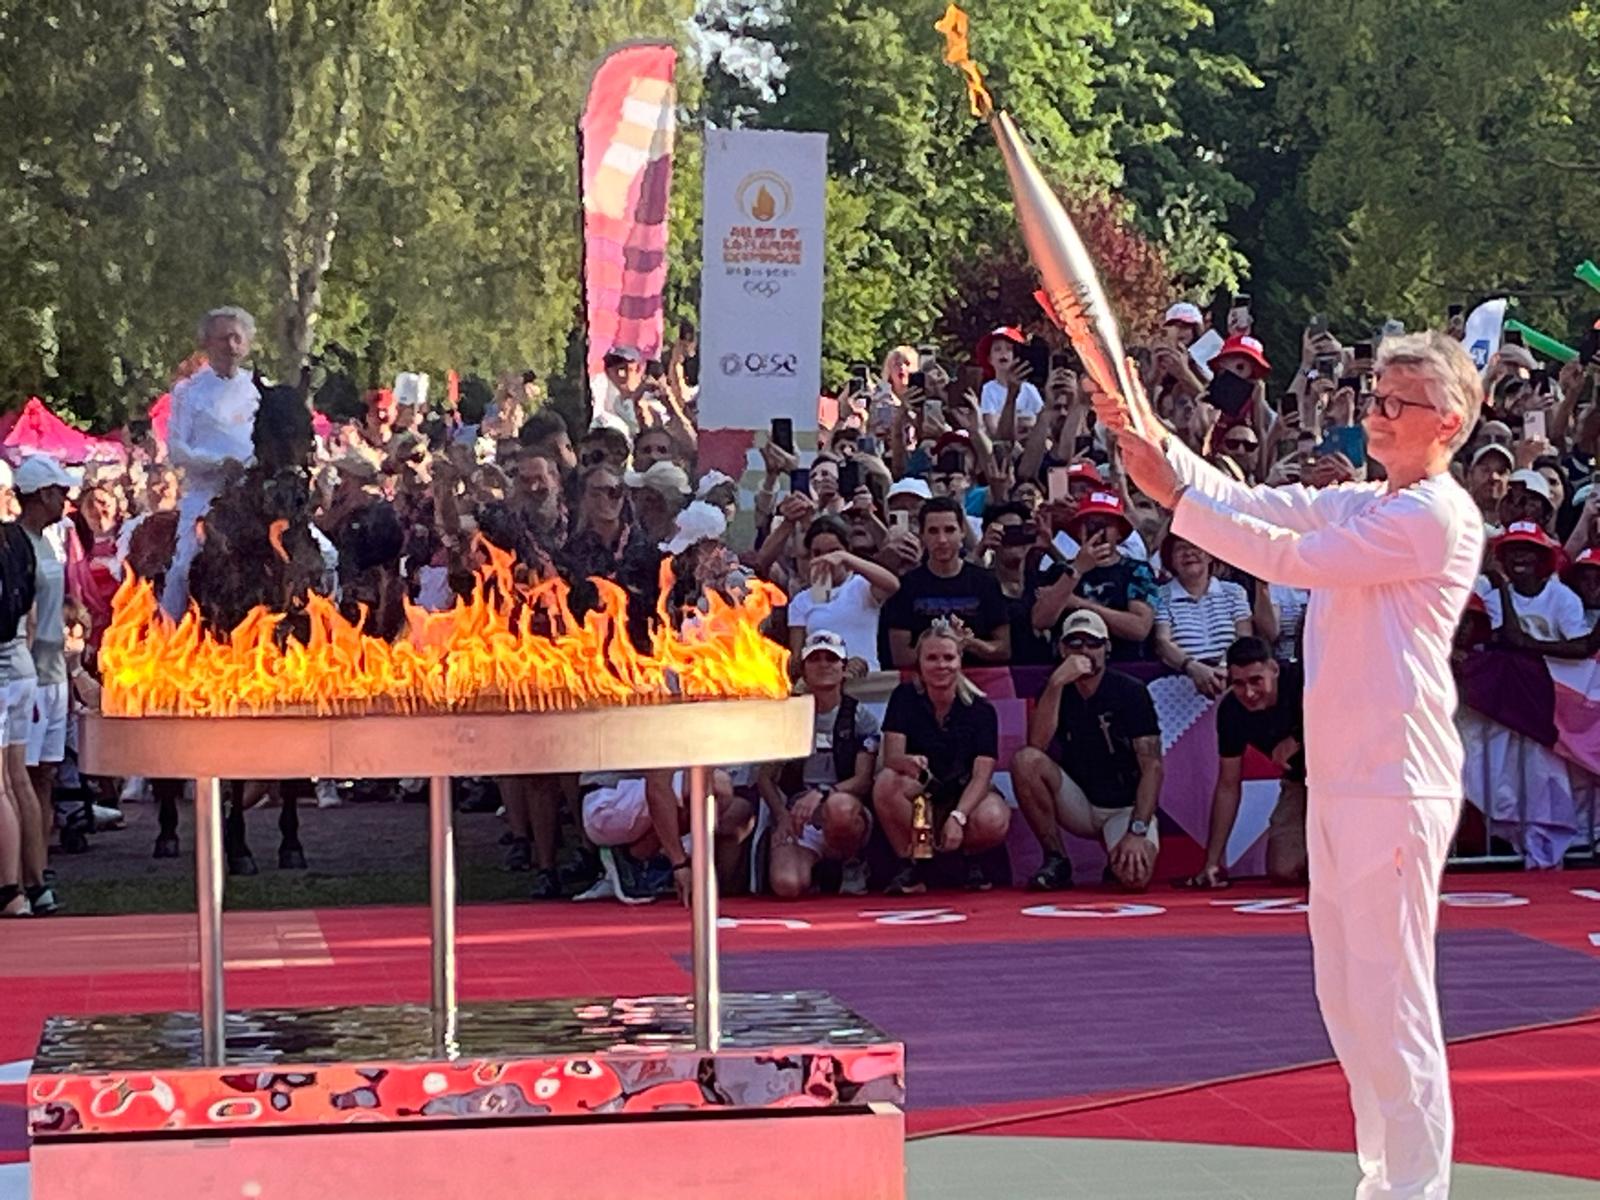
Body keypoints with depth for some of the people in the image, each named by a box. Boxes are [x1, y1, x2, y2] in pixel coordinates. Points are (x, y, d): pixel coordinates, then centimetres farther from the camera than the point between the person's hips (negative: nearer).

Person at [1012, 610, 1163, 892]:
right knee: (1026, 760, -25)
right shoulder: (1056, 691, 1)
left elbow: (1152, 767, -14)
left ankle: (1118, 855, 8)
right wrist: (1057, 682, -26)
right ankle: (1056, 861, -12)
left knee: (1135, 876, -33)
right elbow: (1037, 746, -18)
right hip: (1079, 804, 3)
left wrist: (1137, 831, -25)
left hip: (1126, 807, -2)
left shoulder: (1131, 692, -9)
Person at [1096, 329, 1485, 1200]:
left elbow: (1292, 558, -17)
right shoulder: (1366, 506, 17)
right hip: (1338, 784, 10)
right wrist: (1157, 443, 1)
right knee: (1346, 998, 13)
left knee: (1391, 1001, -9)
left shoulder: (1436, 516, -12)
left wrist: (1174, 496, -15)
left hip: (1393, 789, -10)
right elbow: (1253, 506, 13)